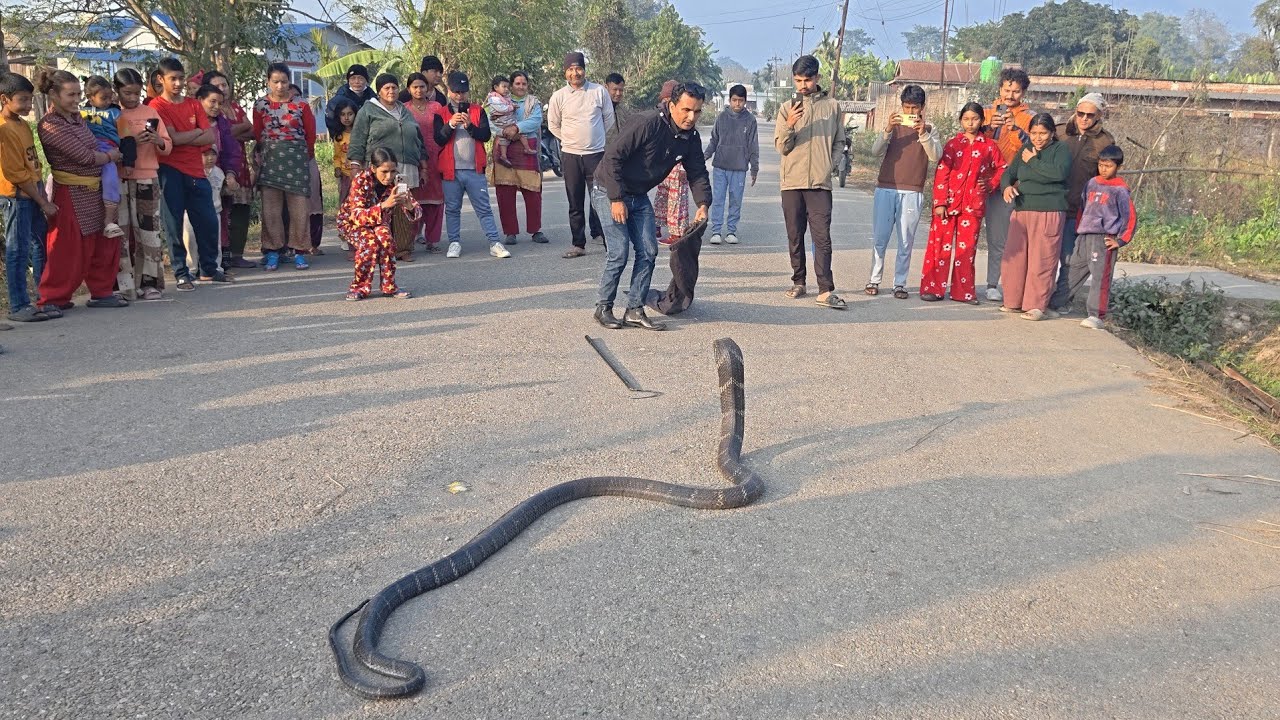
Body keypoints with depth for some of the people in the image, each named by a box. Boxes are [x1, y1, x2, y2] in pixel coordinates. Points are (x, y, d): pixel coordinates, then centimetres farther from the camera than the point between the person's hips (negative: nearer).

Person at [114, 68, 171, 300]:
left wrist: (158, 141, -14)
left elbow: (168, 146, 8)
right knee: (122, 231, 1)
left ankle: (150, 282, 4)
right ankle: (124, 283, 6)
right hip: (119, 179, -1)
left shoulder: (150, 112, 9)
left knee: (149, 230, -1)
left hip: (147, 178, 1)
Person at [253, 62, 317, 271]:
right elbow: (257, 134, 12)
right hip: (270, 160, 1)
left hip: (297, 160, -1)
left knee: (299, 207, -2)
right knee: (271, 207, 0)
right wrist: (265, 153, 13)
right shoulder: (260, 105, 4)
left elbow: (310, 134, 10)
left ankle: (300, 252, 6)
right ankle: (272, 252, 6)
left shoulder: (301, 105, 1)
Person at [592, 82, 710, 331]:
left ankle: (634, 310, 10)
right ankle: (603, 308, 5)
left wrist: (703, 204, -17)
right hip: (609, 191, -7)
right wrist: (616, 199, -25)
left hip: (639, 196, 7)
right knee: (619, 253, -12)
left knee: (648, 251, 1)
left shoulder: (691, 138, -2)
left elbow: (697, 173, 2)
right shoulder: (648, 124, -25)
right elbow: (612, 156, -25)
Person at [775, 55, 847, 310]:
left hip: (820, 182, -1)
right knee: (795, 236, 7)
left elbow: (839, 141, 14)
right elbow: (782, 147, 1)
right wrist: (789, 124, -17)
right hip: (792, 182, 1)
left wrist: (830, 164, 0)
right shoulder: (787, 108, 6)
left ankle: (826, 290, -11)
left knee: (822, 236, -8)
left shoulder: (831, 106, 7)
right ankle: (799, 282, 17)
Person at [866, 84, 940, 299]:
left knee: (906, 241, 0)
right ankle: (874, 280, 12)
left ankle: (900, 284, 6)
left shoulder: (928, 130, 7)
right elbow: (876, 151, -4)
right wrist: (887, 130, -19)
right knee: (879, 238, 3)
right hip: (885, 189, 1)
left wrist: (922, 133, -21)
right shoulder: (894, 125, 9)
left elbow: (935, 156, -8)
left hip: (912, 193, -1)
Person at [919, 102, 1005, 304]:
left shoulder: (989, 146, 8)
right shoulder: (953, 144, 4)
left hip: (973, 204, 1)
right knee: (940, 244, 0)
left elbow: (1002, 169, 16)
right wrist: (939, 202, -9)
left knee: (967, 247, 5)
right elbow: (941, 174, -2)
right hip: (948, 202, -1)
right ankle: (932, 288, 5)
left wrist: (990, 184, -1)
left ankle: (963, 291, 11)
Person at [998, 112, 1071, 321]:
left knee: (1041, 260, -6)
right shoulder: (1025, 150, 16)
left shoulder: (1061, 149, 0)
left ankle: (1037, 305, 0)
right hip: (1021, 210, 5)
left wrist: (1033, 161, -9)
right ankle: (1013, 302, 15)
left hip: (1048, 212, -5)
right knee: (1014, 257, 4)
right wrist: (1007, 186, -5)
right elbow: (1009, 173, 18)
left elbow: (1060, 172, -17)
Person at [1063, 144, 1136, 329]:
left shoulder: (1120, 189, -3)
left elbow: (1130, 218, -4)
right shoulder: (1092, 183, 12)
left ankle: (1097, 316, -8)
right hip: (1083, 237, 6)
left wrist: (1120, 241, -7)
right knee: (1073, 271, 14)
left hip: (1104, 240, -6)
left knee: (1100, 277, -9)